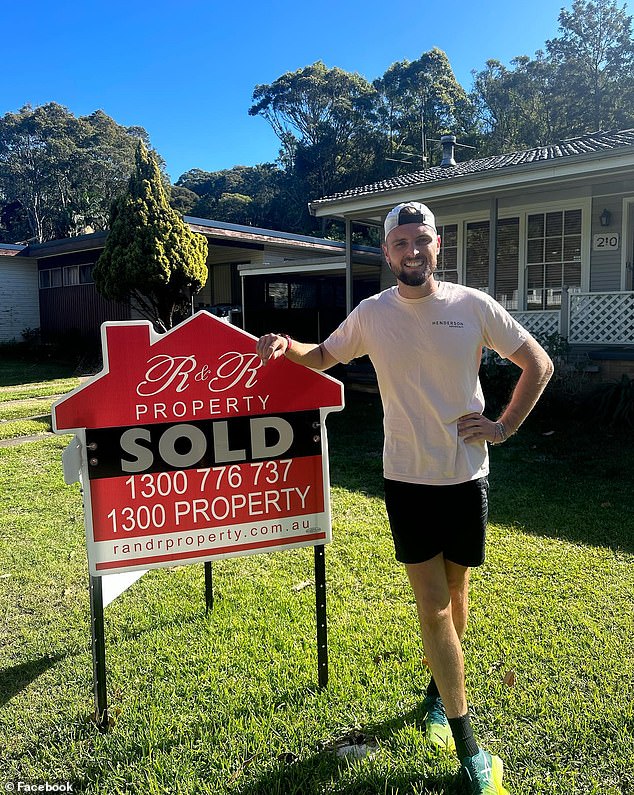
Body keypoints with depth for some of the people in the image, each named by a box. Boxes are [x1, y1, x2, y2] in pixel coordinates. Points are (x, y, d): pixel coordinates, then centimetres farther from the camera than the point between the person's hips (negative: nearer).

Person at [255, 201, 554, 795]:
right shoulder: (372, 314, -2)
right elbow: (325, 356, 14)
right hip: (407, 478, 0)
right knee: (433, 605, 0)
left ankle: (439, 689, 44)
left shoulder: (473, 306, -5)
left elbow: (538, 363, 4)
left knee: (454, 591, 16)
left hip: (467, 476, 1)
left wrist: (506, 426, -3)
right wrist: (287, 346, -6)